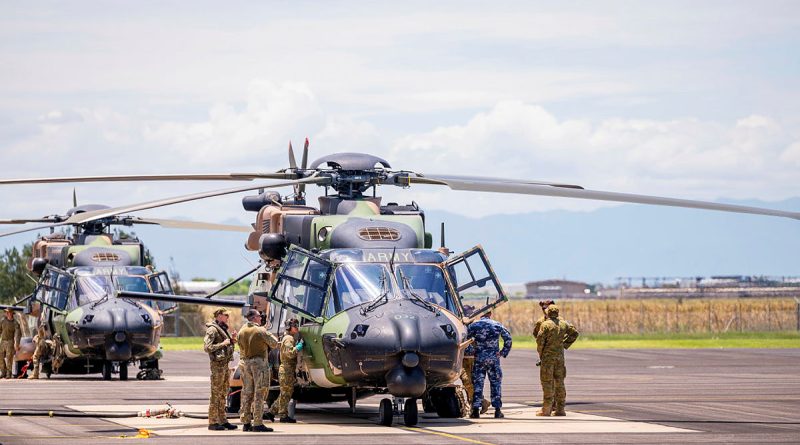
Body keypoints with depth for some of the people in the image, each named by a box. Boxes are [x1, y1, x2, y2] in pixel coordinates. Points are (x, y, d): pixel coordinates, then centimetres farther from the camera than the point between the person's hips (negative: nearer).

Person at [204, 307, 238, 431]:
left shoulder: (223, 329, 18)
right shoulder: (212, 329, -11)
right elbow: (207, 347, -20)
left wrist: (232, 340, 8)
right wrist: (222, 344, -18)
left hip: (225, 364, 9)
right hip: (217, 365, -9)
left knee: (223, 394, 11)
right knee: (215, 394, -7)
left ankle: (222, 420, 16)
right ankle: (212, 422, -6)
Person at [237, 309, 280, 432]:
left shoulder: (241, 331, 7)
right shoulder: (260, 331, -12)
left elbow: (241, 347, 13)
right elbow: (274, 343, -5)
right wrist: (269, 334, 12)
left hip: (246, 362, 6)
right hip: (259, 363, -6)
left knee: (247, 393, 11)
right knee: (259, 394, -4)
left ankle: (246, 423, 13)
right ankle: (258, 424, -6)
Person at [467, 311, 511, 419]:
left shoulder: (474, 325, -3)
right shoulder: (497, 325, 2)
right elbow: (508, 338, 5)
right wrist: (504, 352, 8)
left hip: (479, 358, -1)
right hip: (494, 358, 1)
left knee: (478, 383, 4)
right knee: (495, 383, 7)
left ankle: (476, 410, -1)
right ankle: (497, 410, 5)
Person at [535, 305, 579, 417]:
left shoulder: (546, 324, -11)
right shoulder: (563, 324, 8)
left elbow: (540, 339, -15)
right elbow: (575, 333, 17)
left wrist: (540, 353, 0)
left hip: (547, 356, -5)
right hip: (560, 355, 5)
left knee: (547, 382, -3)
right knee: (559, 382, 9)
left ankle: (546, 409, -5)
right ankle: (560, 409, 8)